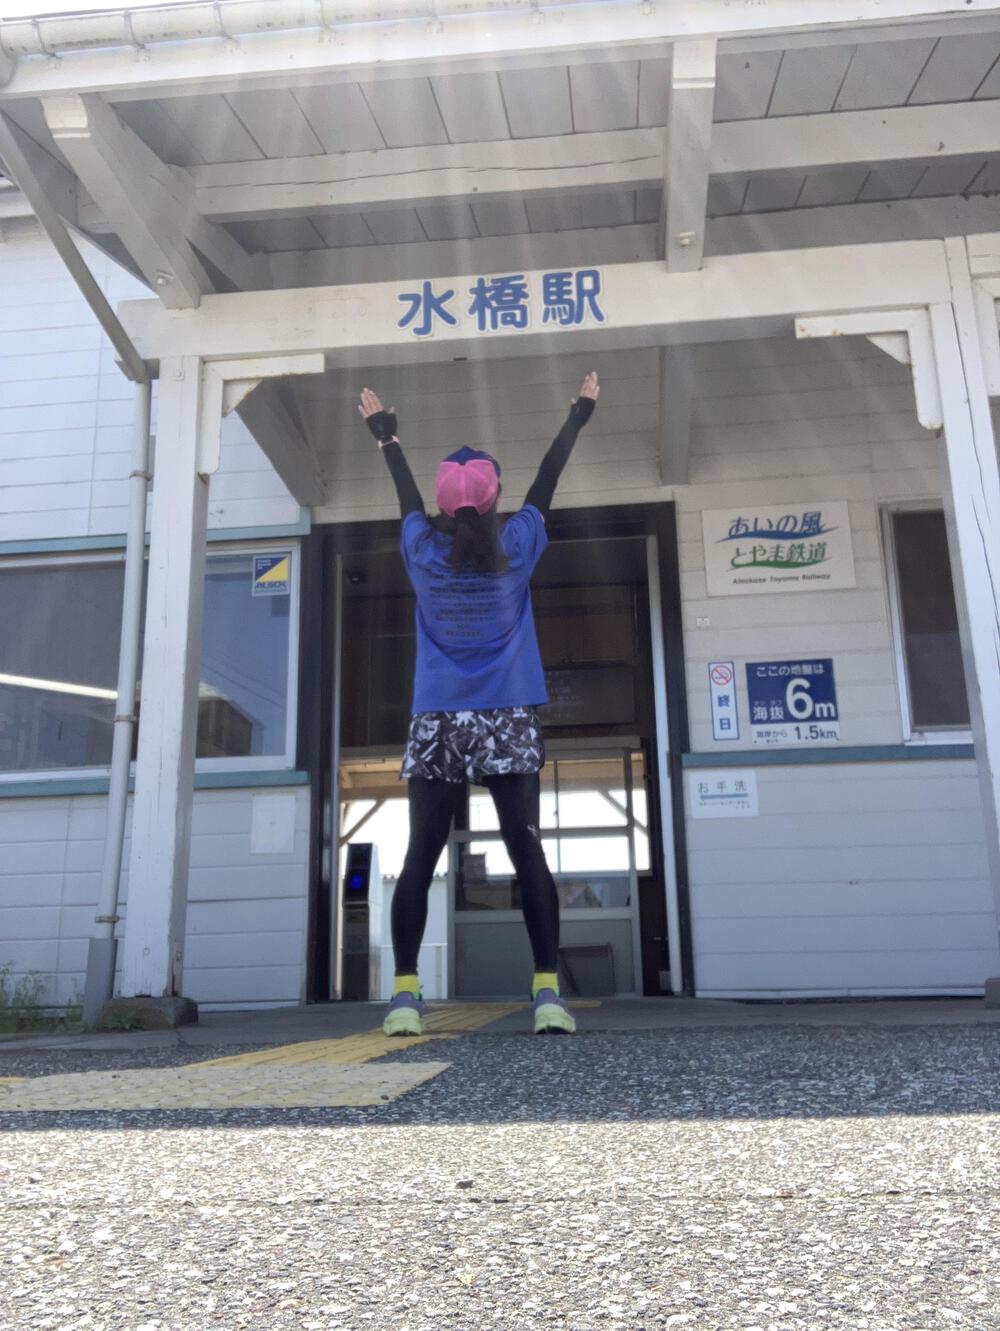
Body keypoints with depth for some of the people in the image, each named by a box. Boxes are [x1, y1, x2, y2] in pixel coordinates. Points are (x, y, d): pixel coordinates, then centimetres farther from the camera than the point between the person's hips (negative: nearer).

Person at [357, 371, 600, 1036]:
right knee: (528, 854, -2)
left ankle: (405, 995, -2)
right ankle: (548, 994, -5)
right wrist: (578, 417, 30)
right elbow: (547, 483, 15)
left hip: (436, 724, 1)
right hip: (508, 722, -1)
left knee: (420, 858, 1)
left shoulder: (424, 552, 2)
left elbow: (407, 493, 20)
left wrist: (386, 433, 38)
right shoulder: (516, 548, 1)